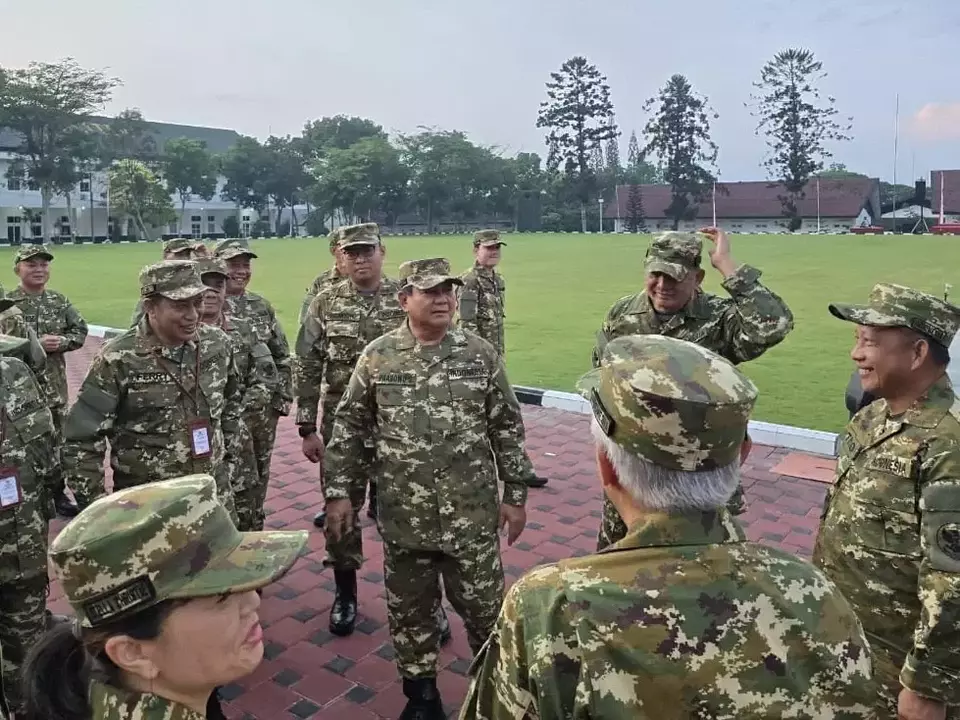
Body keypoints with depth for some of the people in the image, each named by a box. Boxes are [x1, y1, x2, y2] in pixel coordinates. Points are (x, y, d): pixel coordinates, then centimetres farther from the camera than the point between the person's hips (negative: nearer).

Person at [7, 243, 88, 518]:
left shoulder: (60, 301, 5)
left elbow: (81, 331, 6)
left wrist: (61, 341, -12)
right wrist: (35, 344, -21)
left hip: (54, 384, 4)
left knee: (56, 439, 13)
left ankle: (57, 493, 27)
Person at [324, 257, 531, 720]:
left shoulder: (481, 354, -3)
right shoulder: (377, 357, -3)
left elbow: (507, 429, 2)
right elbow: (350, 429, 3)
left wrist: (515, 494, 1)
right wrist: (338, 492, 0)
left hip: (472, 516, 0)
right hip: (403, 518, 1)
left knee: (483, 607, 11)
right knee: (409, 611, 15)